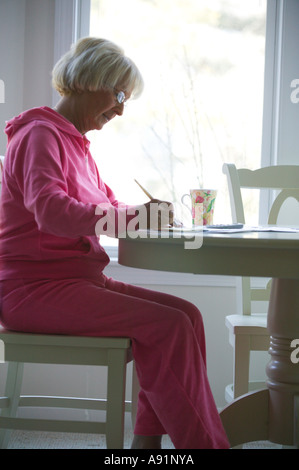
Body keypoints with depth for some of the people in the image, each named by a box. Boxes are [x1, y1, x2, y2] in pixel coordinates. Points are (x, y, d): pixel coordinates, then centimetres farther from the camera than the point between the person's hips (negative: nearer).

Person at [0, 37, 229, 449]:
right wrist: (135, 216, -30)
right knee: (168, 326, -21)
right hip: (36, 287, -10)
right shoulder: (40, 135, -10)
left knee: (185, 314, -6)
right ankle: (203, 443, -11)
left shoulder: (76, 143, 20)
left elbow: (108, 205, 24)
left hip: (77, 279, 10)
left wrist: (149, 216, 3)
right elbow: (51, 211, -28)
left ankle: (148, 440, -8)